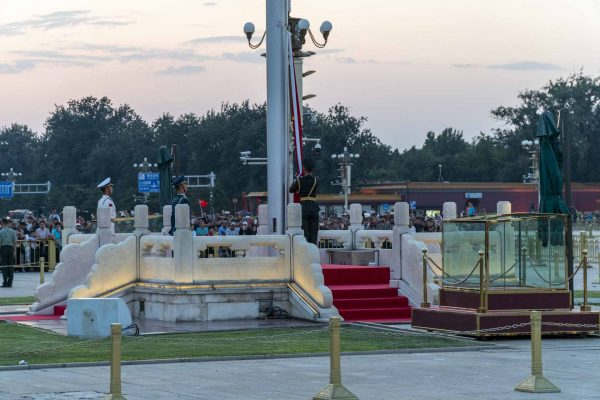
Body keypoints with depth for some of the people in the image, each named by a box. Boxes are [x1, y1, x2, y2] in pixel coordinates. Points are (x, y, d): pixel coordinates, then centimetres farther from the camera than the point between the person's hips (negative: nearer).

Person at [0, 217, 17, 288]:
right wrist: (14, 251, 10)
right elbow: (15, 242, 3)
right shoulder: (12, 232, 2)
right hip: (10, 248, 3)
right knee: (11, 265, 6)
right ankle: (10, 283, 7)